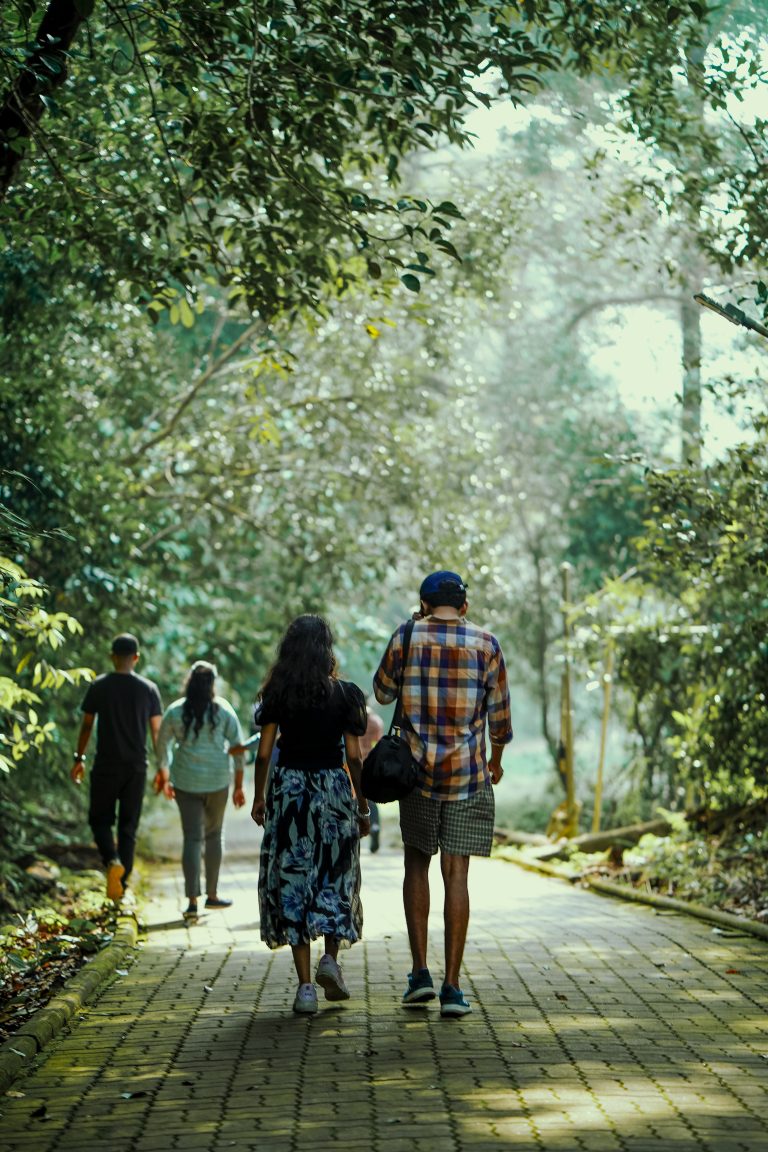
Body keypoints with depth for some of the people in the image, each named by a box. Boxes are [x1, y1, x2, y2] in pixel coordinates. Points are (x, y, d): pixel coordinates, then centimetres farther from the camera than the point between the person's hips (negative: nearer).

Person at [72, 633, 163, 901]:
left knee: (100, 819, 10)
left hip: (106, 766, -2)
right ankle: (121, 883, 7)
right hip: (136, 767, 2)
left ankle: (112, 860, -18)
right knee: (128, 826, 9)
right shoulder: (148, 689, 1)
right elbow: (156, 731, 3)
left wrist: (79, 759, 13)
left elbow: (87, 725, 2)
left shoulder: (98, 686, -3)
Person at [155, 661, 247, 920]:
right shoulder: (223, 710, -3)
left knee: (192, 837, 2)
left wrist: (164, 775, 26)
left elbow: (162, 745, 9)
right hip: (217, 781, 0)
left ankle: (192, 901, -6)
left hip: (185, 781, 0)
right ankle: (212, 895, 22)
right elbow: (238, 747, -1)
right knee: (214, 834, 16)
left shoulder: (175, 711, -1)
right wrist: (238, 786, 7)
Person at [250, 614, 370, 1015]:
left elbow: (264, 752, -1)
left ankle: (305, 986, -1)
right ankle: (330, 957, 0)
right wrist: (362, 807, 6)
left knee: (292, 881, 4)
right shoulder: (343, 694, -3)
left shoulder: (277, 694, -1)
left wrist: (258, 797, 11)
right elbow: (353, 756, -2)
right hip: (333, 787, 0)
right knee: (335, 877, 18)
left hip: (287, 787, 0)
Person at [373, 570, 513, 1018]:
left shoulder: (406, 637, -1)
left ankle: (420, 971, 8)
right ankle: (452, 987, 0)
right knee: (456, 874, 1)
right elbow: (499, 710, 4)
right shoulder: (485, 644, -1)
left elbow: (383, 692, 12)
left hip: (417, 767, 1)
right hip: (467, 771, 0)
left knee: (417, 863, 16)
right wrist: (496, 759, 21)